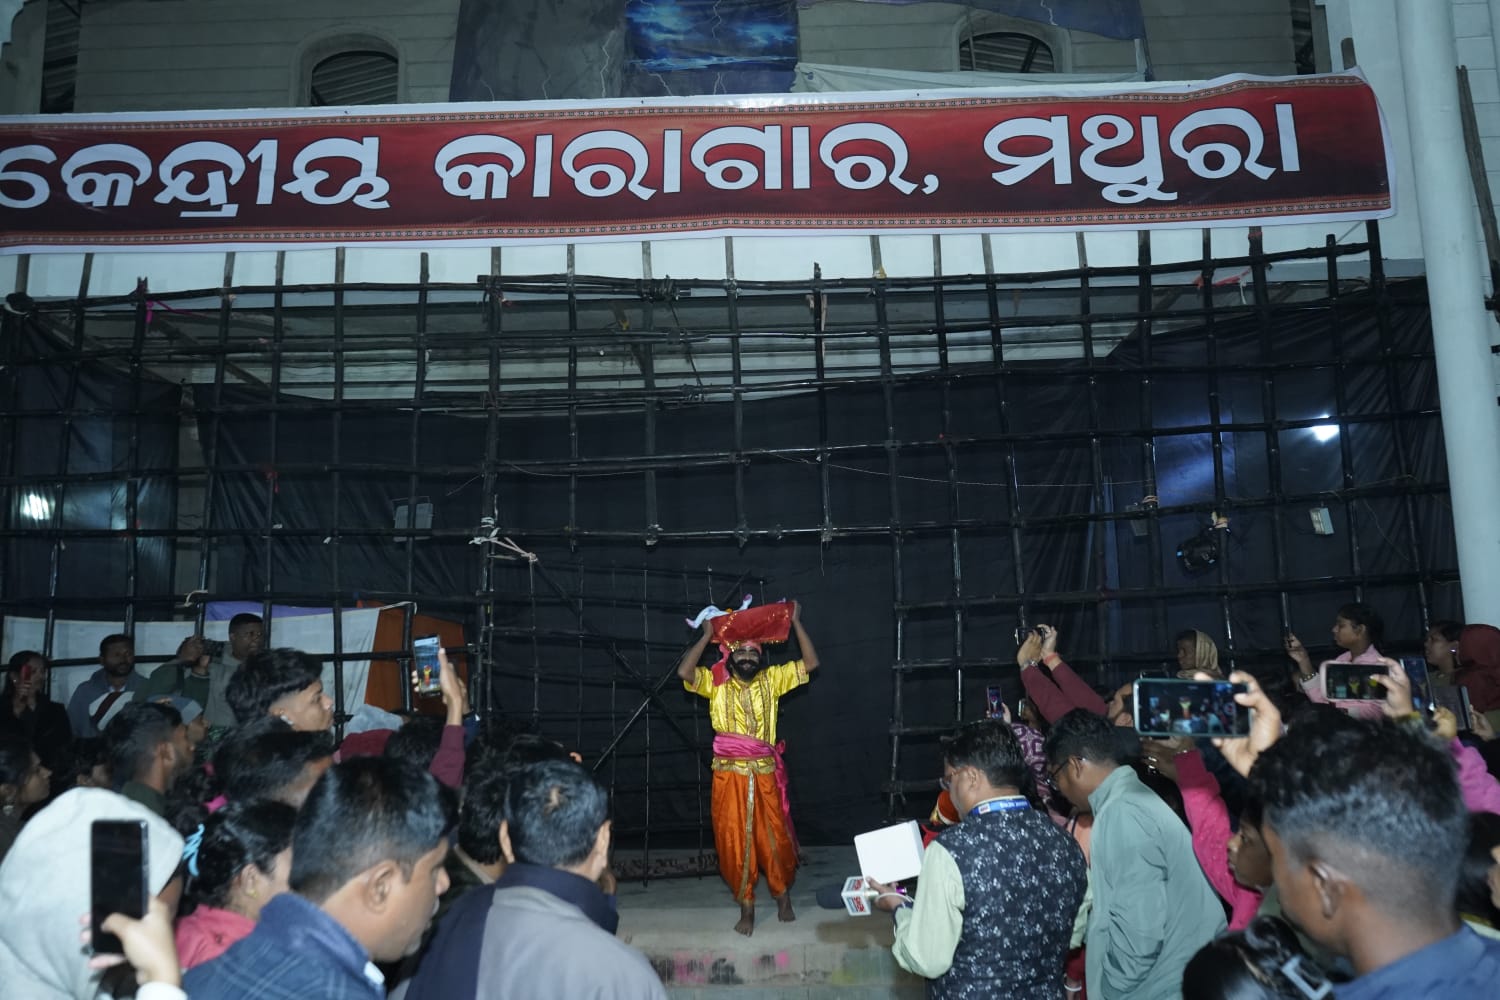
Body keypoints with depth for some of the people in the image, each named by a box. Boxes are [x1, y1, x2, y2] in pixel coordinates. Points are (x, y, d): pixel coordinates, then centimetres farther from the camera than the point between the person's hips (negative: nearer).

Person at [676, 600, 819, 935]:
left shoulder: (771, 680, 5)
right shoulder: (716, 684, 1)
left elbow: (811, 663, 0)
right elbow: (684, 672, -15)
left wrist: (796, 623, -3)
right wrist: (707, 636, -8)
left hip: (766, 776, 1)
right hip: (730, 777, -1)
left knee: (775, 839, 8)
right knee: (735, 843, 4)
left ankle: (783, 897, 29)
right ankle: (746, 908, 17)